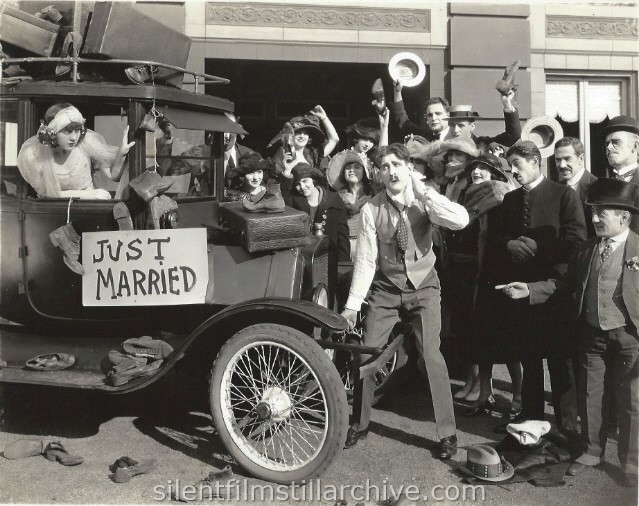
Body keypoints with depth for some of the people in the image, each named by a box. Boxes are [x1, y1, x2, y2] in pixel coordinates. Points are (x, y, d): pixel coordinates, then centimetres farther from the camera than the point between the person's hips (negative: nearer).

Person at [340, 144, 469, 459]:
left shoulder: (424, 202, -10)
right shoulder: (371, 210, -9)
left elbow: (461, 220, -28)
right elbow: (365, 260, -9)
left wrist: (424, 191, -27)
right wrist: (352, 305, -12)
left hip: (422, 287, -1)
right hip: (385, 290, 2)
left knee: (431, 356, -9)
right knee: (364, 355, 3)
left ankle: (447, 432, 9)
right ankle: (359, 424, 26)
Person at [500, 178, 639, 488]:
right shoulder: (586, 250, 6)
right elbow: (566, 283, 10)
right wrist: (529, 290, 0)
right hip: (591, 335, 5)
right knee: (590, 396, 15)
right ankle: (592, 451, 34)